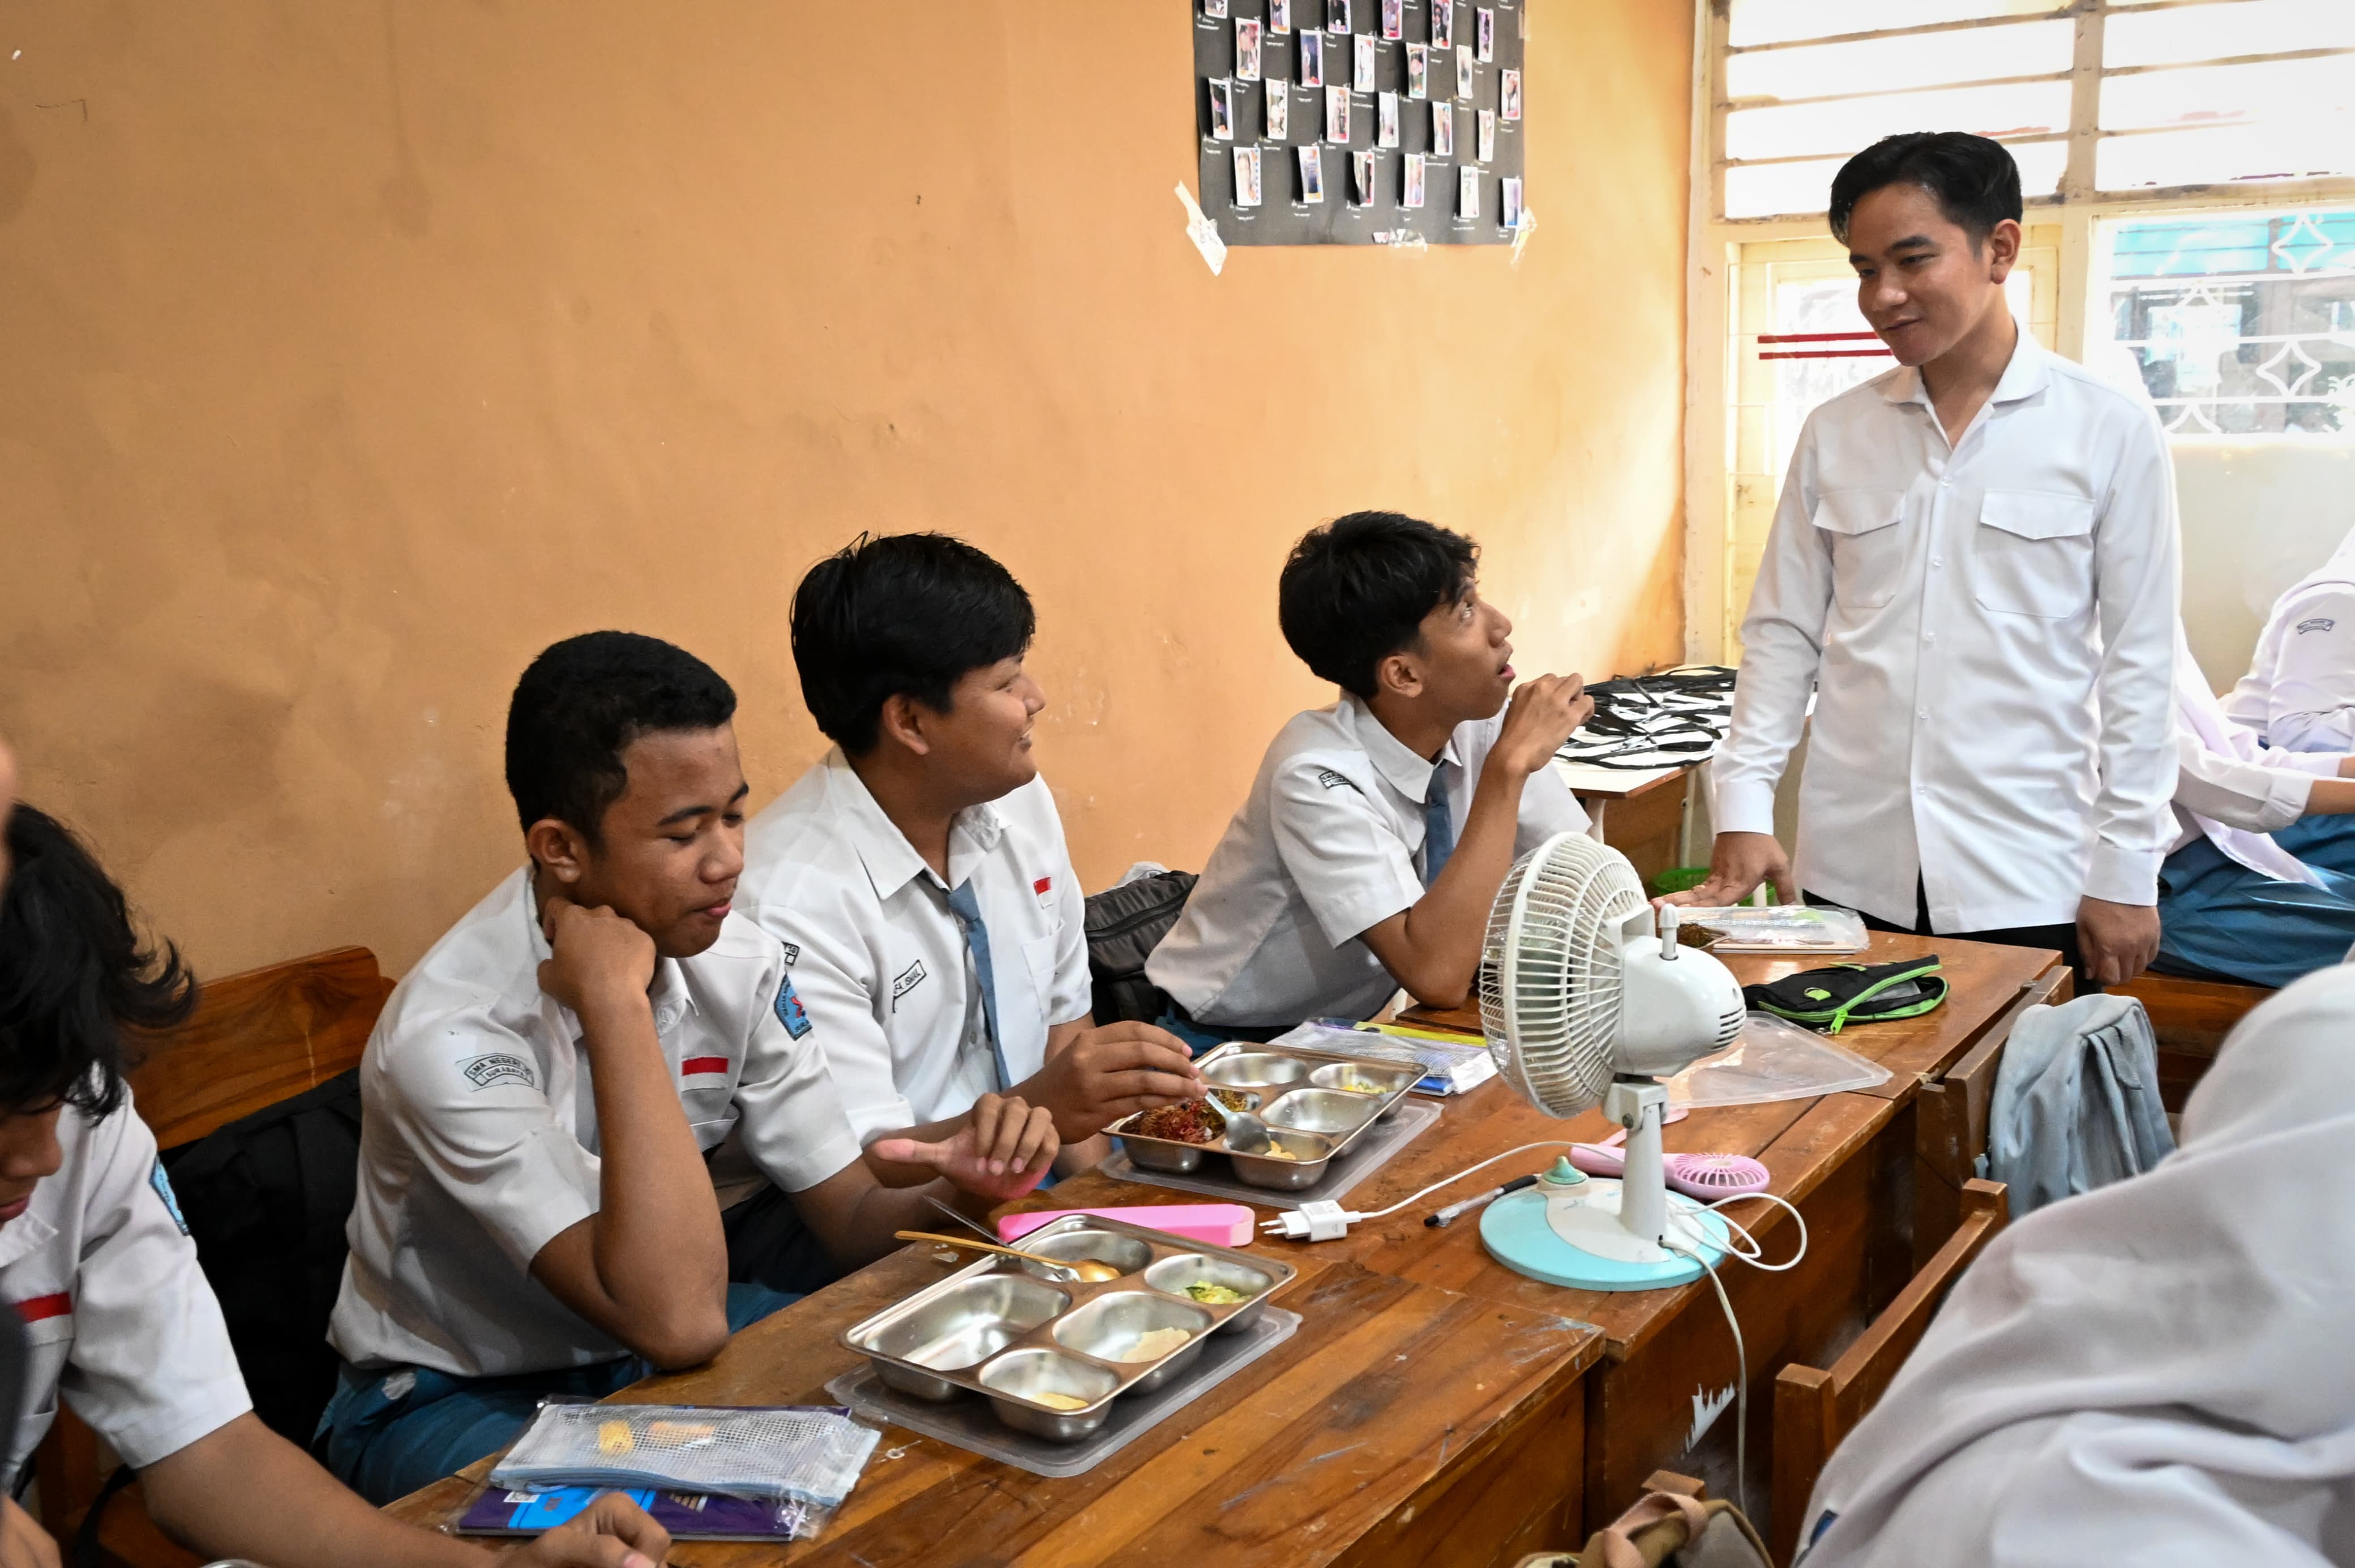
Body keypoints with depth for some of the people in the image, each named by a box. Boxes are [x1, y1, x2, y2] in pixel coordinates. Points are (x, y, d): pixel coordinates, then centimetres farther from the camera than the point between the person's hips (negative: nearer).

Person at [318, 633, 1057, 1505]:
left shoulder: (736, 960, -9)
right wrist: (615, 1004, -38)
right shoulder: (454, 1034, -30)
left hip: (648, 1343, 7)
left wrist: (959, 1183, -26)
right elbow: (676, 1323, -37)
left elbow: (850, 1218, -3)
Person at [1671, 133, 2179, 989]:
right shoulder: (1834, 434, 5)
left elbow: (2137, 663, -1)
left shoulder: (2110, 432, -3)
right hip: (1849, 873, 3)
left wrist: (2125, 870, -3)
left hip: (2031, 885, -2)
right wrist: (1743, 808, -1)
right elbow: (1783, 633, 8)